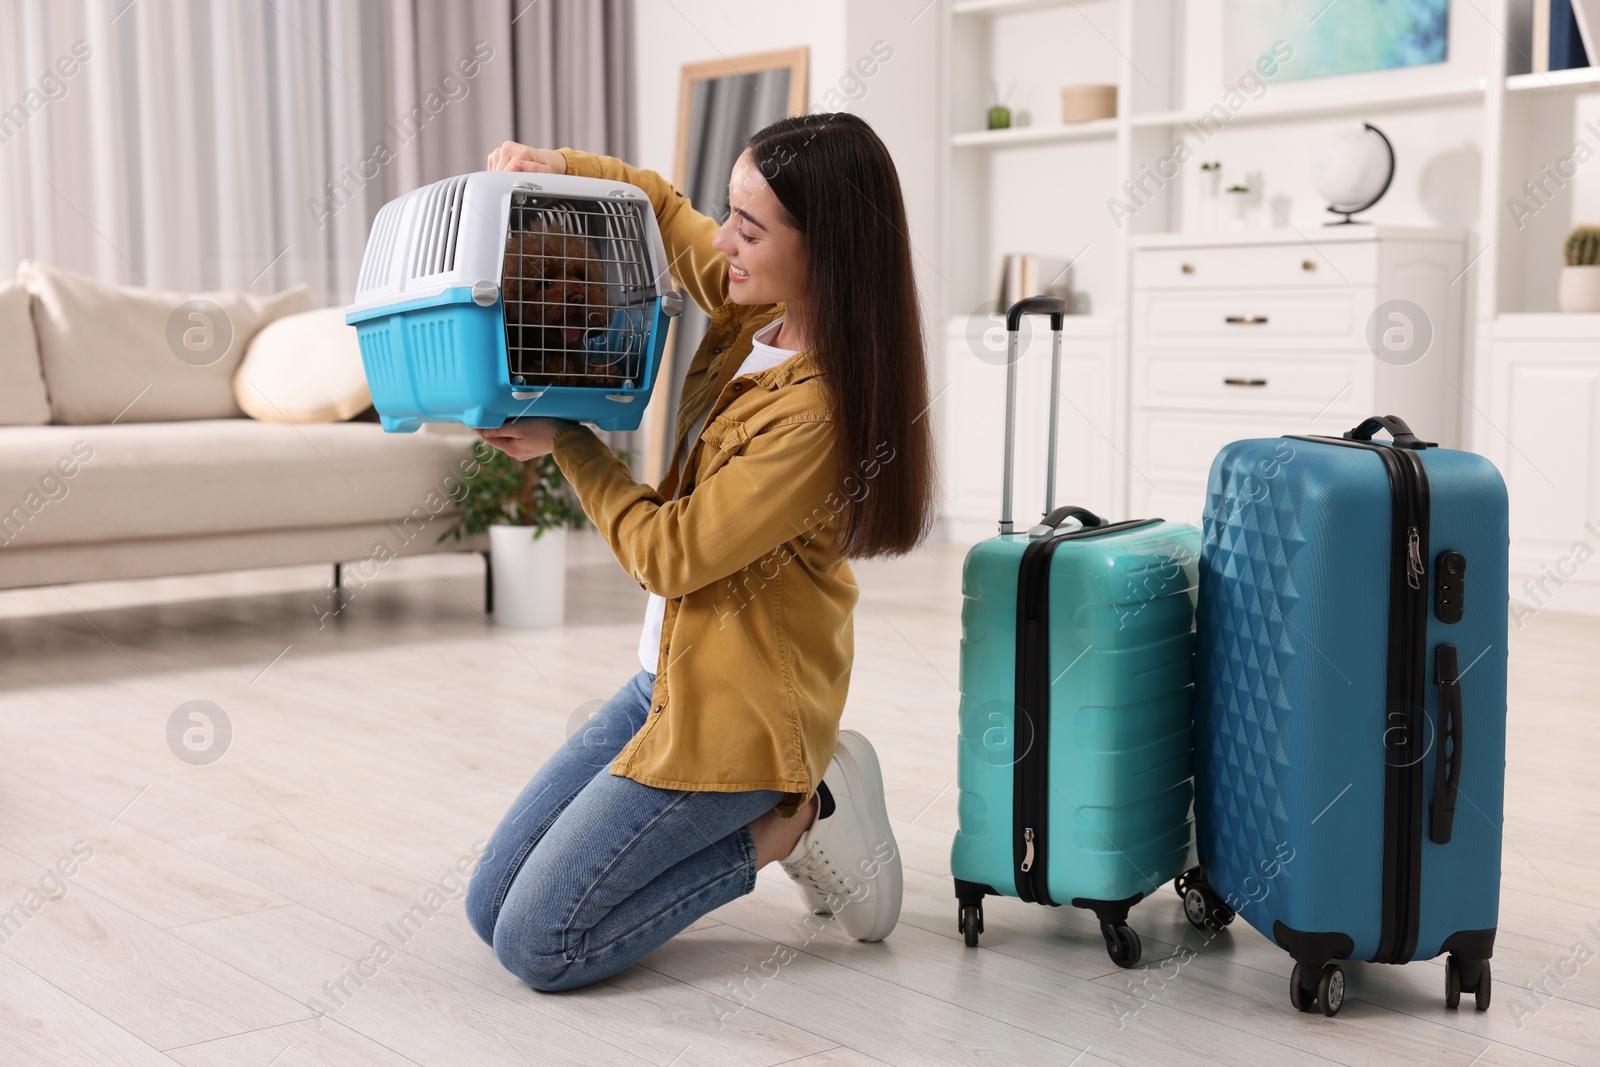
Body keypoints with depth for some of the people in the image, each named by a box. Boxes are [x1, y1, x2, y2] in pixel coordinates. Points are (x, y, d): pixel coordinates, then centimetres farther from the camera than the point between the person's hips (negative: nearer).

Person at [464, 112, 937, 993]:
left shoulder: (821, 409, -26)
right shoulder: (755, 305, -1)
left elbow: (670, 554, -20)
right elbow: (658, 203, 17)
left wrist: (566, 440, -9)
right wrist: (556, 166, -3)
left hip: (735, 711, -9)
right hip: (672, 676, 9)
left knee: (538, 945, -6)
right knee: (490, 907, 13)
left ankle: (790, 823, 3)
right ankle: (772, 799, 15)